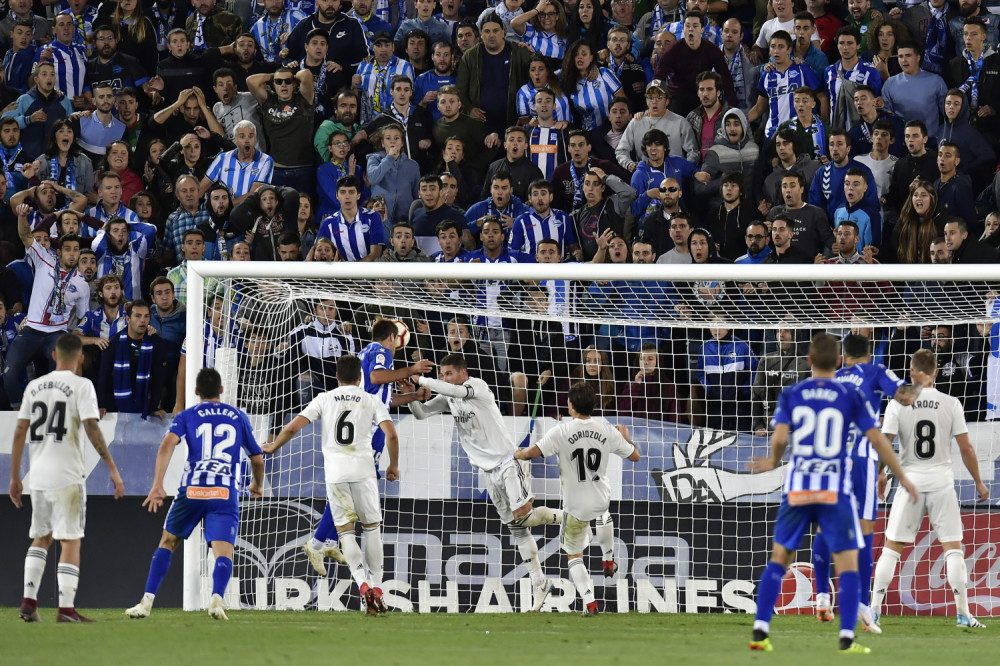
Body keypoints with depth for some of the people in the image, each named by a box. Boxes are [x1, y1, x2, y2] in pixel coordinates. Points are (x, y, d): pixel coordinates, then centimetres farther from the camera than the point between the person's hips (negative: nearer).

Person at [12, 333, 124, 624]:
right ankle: (66, 608, -8)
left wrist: (14, 477, 15)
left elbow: (20, 432, 9)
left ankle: (28, 600, 7)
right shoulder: (81, 386, -5)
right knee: (71, 541, -1)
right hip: (67, 476, -5)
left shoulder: (34, 386, 9)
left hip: (38, 476, 5)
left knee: (41, 538, 18)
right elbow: (92, 428, -14)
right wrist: (112, 469, -13)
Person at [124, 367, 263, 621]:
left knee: (167, 543, 18)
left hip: (192, 491, 0)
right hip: (226, 494, 0)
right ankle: (217, 597, -37)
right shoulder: (239, 416, 18)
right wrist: (258, 484, 43)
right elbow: (257, 459, 22)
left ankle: (147, 602, 12)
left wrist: (157, 485, -13)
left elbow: (167, 445, -7)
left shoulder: (186, 416, 12)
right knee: (223, 552, -8)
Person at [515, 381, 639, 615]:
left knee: (574, 555, 13)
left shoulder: (561, 432, -20)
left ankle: (589, 602, -3)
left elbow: (532, 453, -24)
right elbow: (635, 456, 3)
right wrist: (625, 437, 24)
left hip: (576, 506, -3)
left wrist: (518, 454, 0)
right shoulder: (608, 432, -9)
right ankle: (608, 562, 42)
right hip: (602, 498, 3)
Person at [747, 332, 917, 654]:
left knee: (779, 558, 12)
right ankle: (847, 637, -8)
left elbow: (779, 438, -8)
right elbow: (877, 439, -2)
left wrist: (773, 462, 14)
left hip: (797, 488, 2)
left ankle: (760, 631, 4)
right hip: (835, 490, -2)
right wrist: (902, 477, 9)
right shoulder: (850, 396, 0)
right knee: (848, 565, 3)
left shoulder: (791, 395, 3)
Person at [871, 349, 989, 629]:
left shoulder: (897, 405, -3)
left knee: (891, 547, 8)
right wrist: (978, 482, 9)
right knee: (953, 547, 4)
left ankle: (874, 608, 7)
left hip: (910, 481, 0)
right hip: (942, 482, 0)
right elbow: (966, 448, -2)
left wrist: (881, 476, 10)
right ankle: (963, 613, -1)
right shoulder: (950, 404, -3)